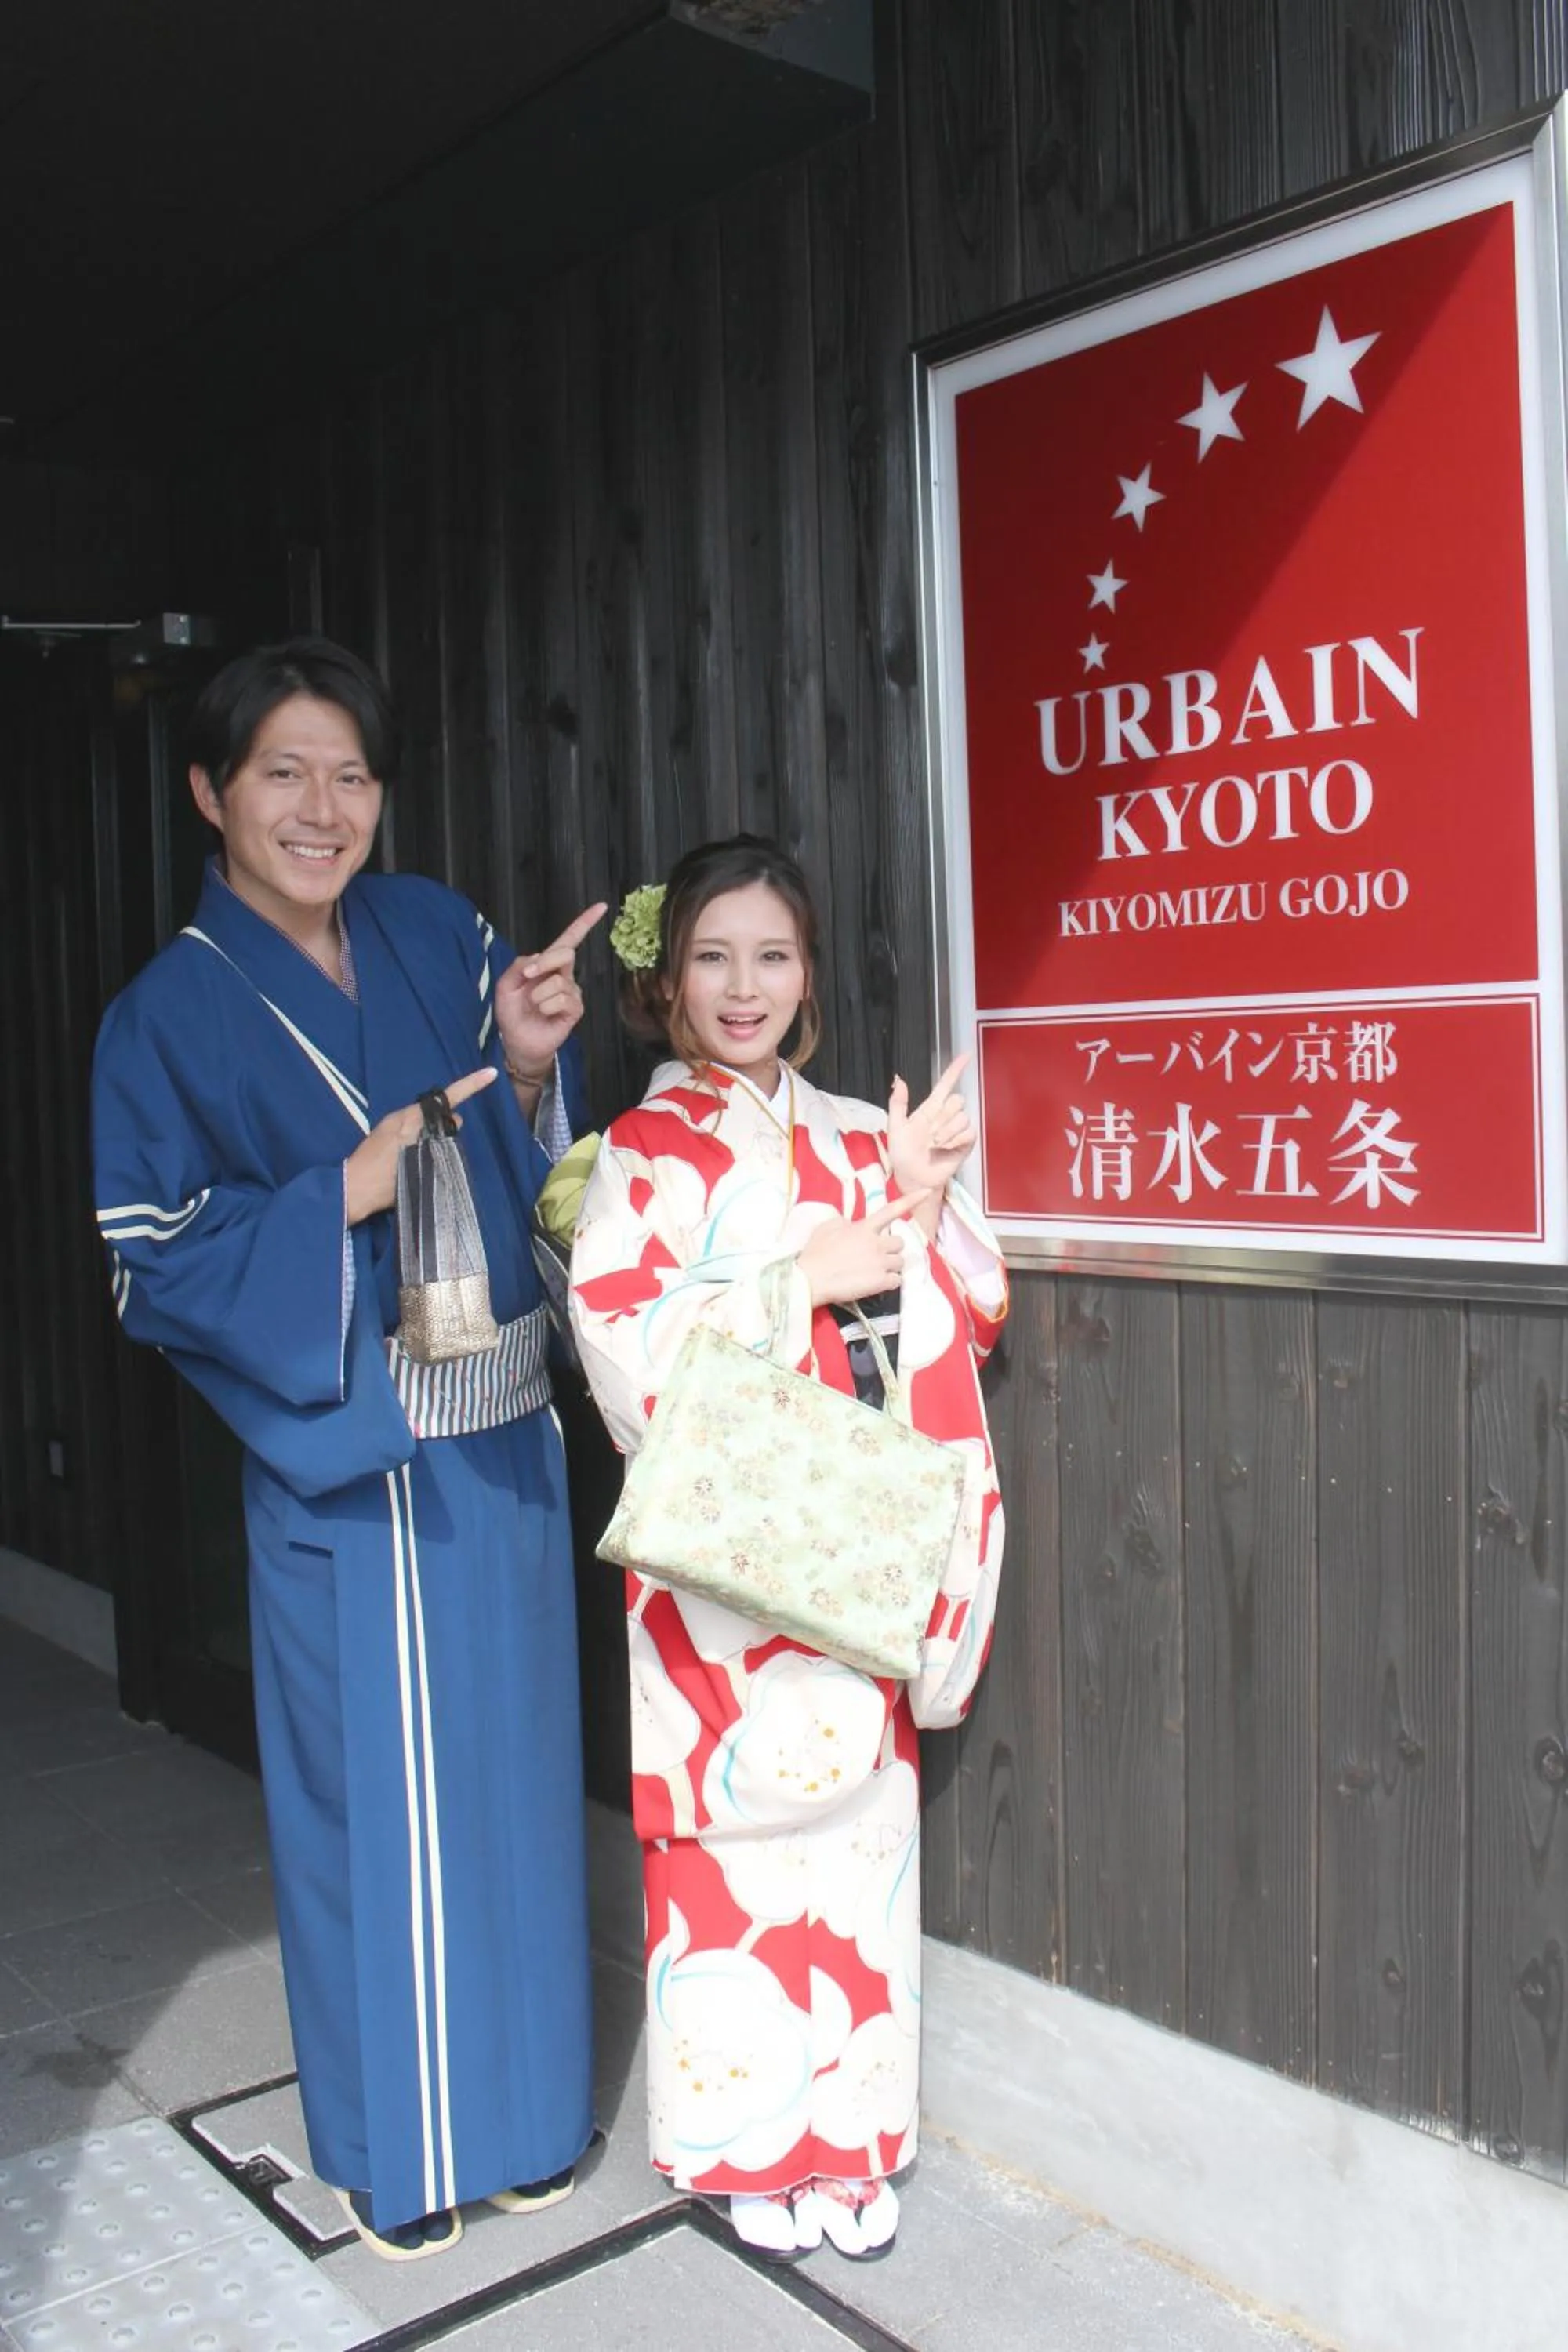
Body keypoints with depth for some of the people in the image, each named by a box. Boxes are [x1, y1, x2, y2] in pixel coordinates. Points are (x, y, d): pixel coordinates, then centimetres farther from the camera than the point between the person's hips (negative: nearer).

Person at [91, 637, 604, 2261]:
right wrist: (344, 1197, -19)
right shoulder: (169, 1016, -7)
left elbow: (544, 1171, 9)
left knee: (509, 1770, 15)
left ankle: (521, 2110, 36)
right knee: (377, 1791, 7)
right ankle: (396, 2152, 30)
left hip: (501, 1442, 5)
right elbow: (153, 1272, -8)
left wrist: (535, 1063, -11)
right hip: (346, 1464, -4)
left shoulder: (436, 934, 4)